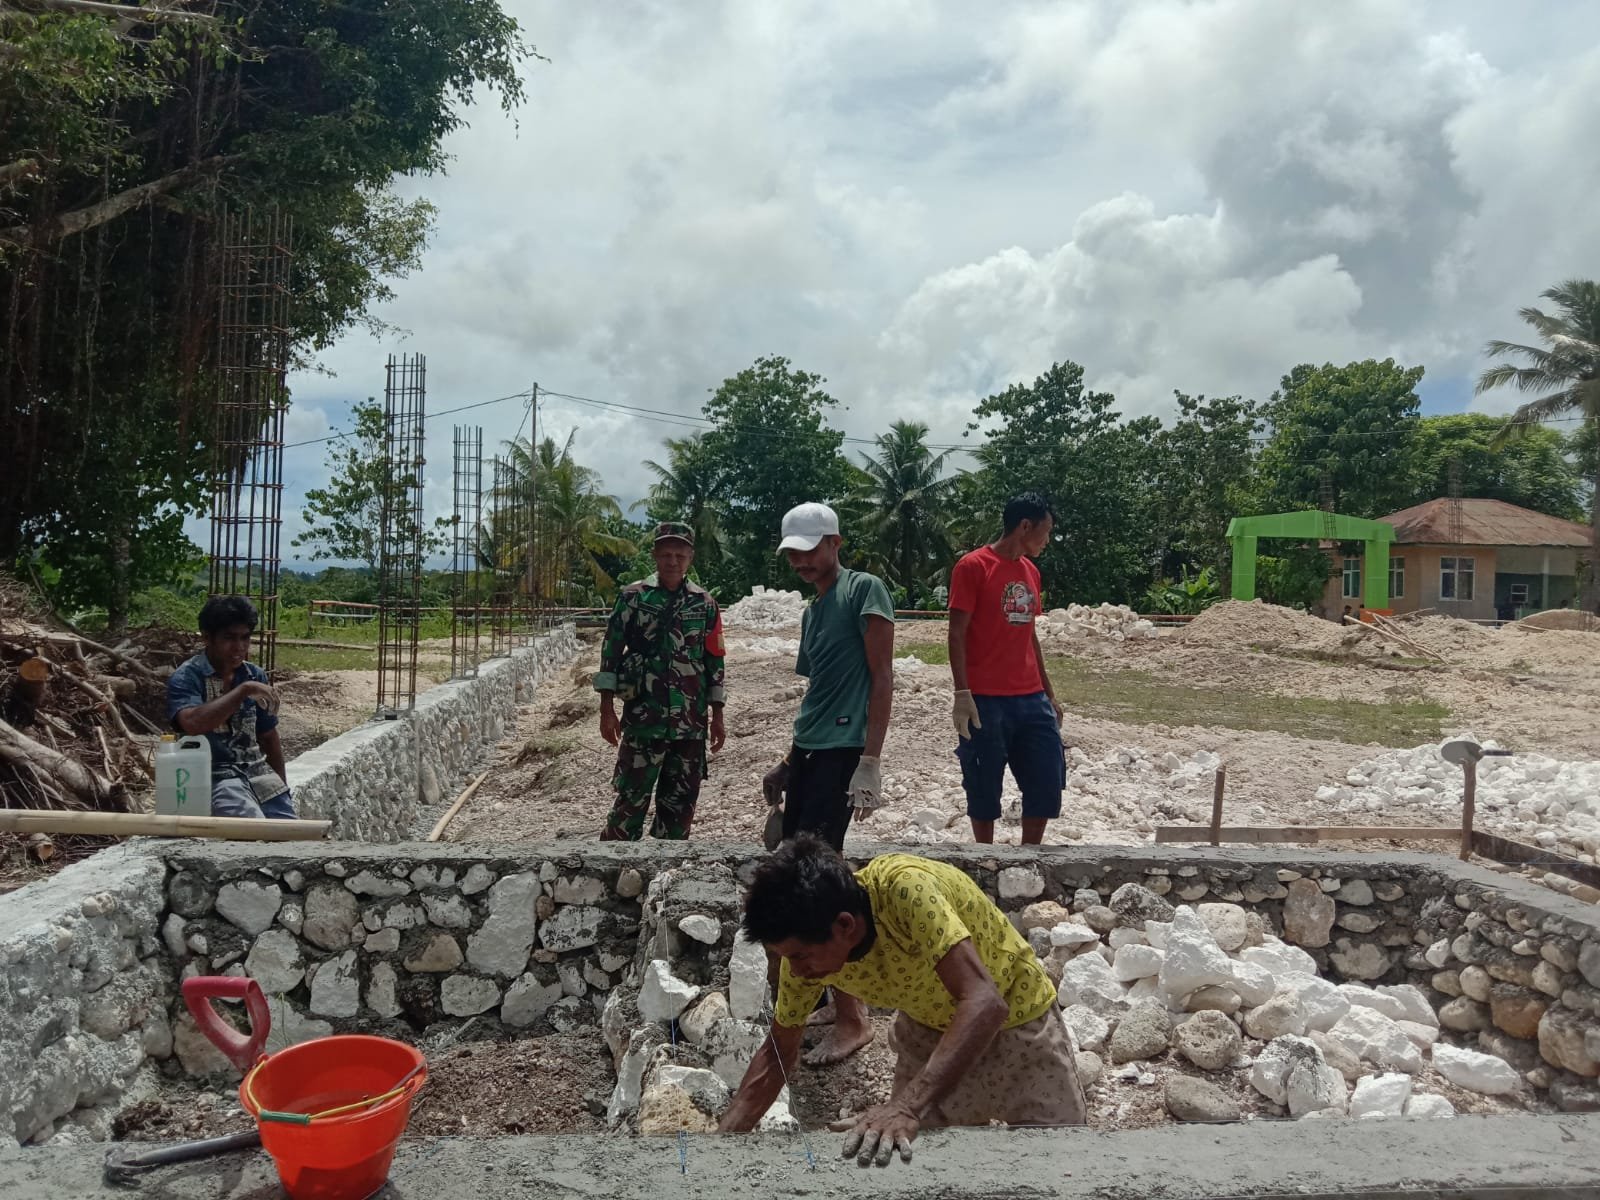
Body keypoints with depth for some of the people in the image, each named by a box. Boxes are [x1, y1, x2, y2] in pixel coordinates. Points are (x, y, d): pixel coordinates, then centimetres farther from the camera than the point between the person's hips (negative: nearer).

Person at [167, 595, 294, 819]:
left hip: (257, 771, 5)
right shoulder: (185, 679, -8)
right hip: (215, 776, -5)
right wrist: (244, 690, -28)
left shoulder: (255, 676, 8)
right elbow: (192, 723, -29)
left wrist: (281, 785, 20)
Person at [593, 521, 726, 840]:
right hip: (643, 718, -3)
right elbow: (611, 652, 0)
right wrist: (607, 709, -4)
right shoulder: (632, 597, -1)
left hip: (691, 721, 3)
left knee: (682, 801, 9)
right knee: (632, 798, -1)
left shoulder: (705, 604, 5)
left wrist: (717, 716, 8)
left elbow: (715, 661, 9)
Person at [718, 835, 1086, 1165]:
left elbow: (985, 1002, -47)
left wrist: (907, 1107, -56)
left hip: (1015, 1021, -4)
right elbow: (777, 1054, -4)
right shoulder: (806, 943, -20)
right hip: (930, 1030, 4)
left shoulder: (906, 888, -38)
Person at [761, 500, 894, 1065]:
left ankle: (851, 1020, -1)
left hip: (843, 753, -9)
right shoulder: (812, 611, 20)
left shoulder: (864, 590, -5)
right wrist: (788, 764, 25)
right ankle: (840, 997, 23)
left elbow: (881, 679, -11)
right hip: (808, 752, 9)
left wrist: (870, 762, -17)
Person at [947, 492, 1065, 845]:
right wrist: (962, 694, -16)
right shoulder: (972, 566, -7)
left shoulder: (1031, 571, 15)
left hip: (1032, 700, 7)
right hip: (986, 702, -7)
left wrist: (1049, 693, 20)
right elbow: (957, 635, -9)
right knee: (985, 788, 3)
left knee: (1048, 783, 6)